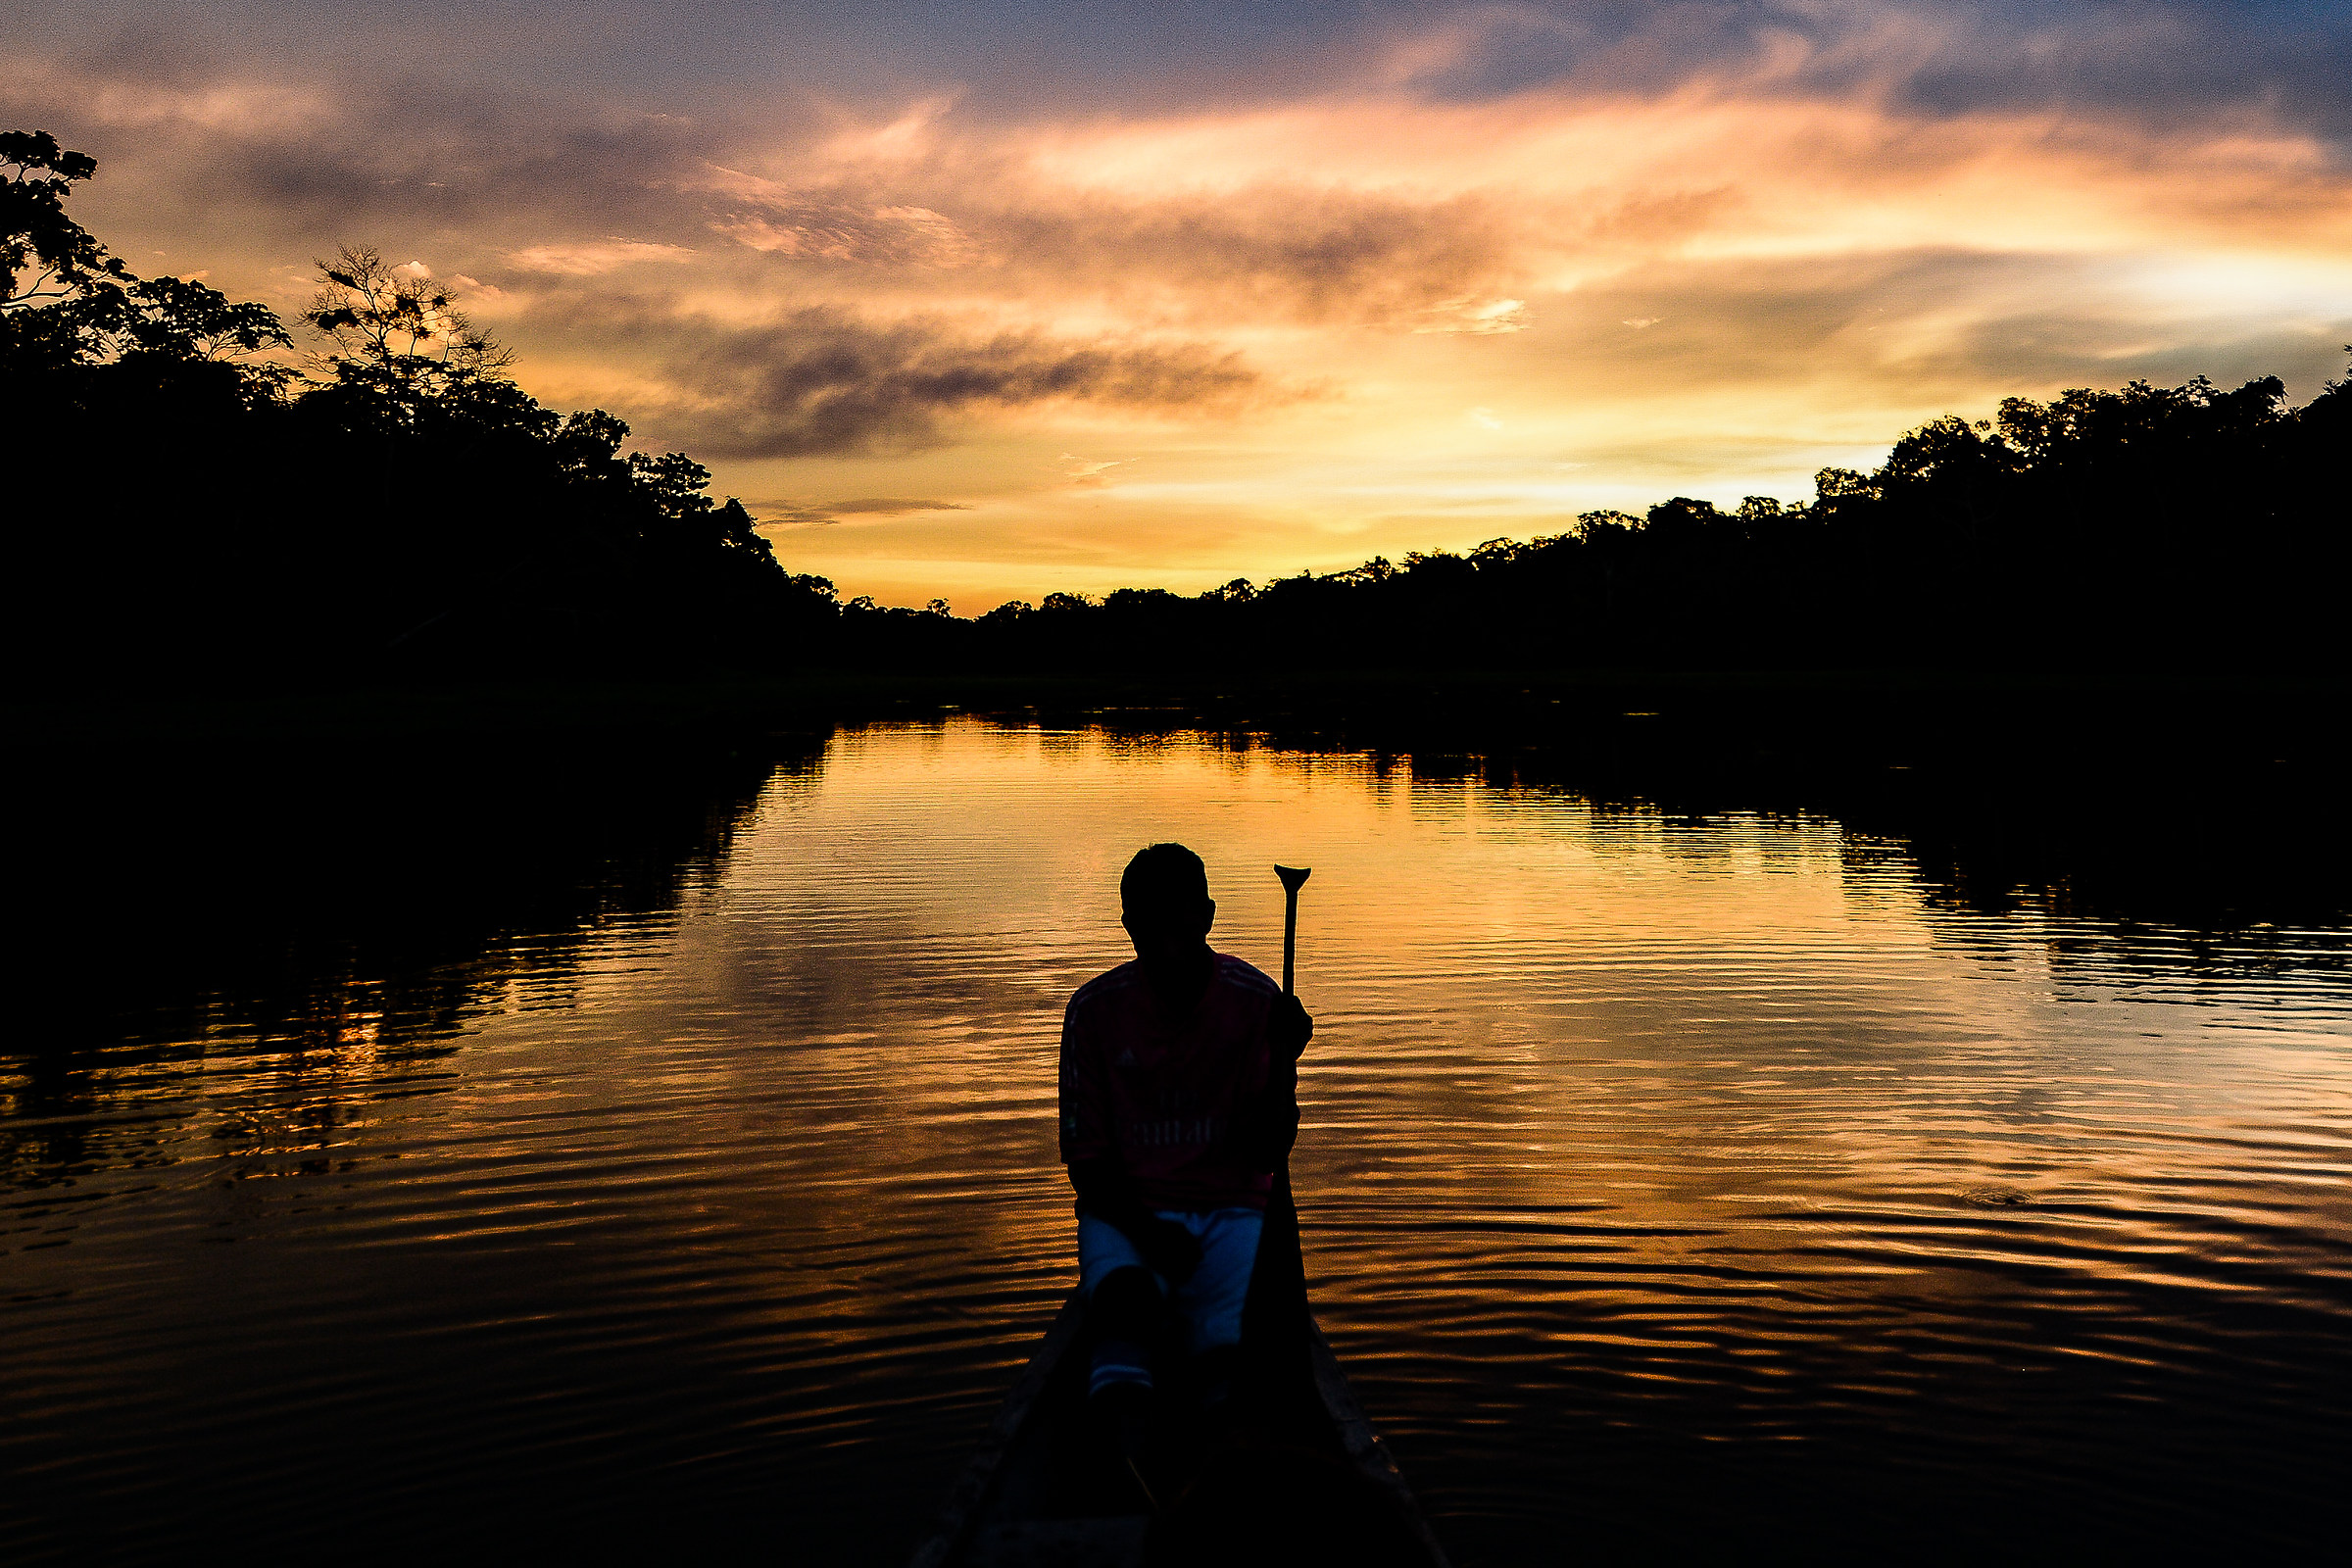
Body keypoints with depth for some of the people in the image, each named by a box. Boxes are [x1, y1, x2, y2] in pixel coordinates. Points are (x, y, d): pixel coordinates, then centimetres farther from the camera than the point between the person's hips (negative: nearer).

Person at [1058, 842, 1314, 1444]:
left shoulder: (1257, 1002, -2)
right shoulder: (1095, 1009, -2)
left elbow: (1268, 1156, -2)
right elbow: (1085, 1158, 1)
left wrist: (1284, 1065, -20)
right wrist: (1145, 1231, -17)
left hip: (1230, 1212, 2)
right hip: (1128, 1211, -1)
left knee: (1233, 1344, -32)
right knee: (1122, 1292, -37)